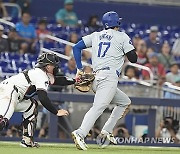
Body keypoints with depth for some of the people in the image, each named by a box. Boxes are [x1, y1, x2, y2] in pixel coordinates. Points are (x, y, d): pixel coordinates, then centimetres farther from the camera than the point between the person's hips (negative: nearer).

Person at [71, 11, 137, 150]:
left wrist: (79, 69, 14)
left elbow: (76, 48, 15)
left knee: (125, 102, 23)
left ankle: (107, 131, 10)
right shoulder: (122, 37, 6)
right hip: (109, 77, -7)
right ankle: (80, 134, -40)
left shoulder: (96, 35, 20)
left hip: (96, 79, 7)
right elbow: (133, 59, 2)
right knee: (98, 107, -21)